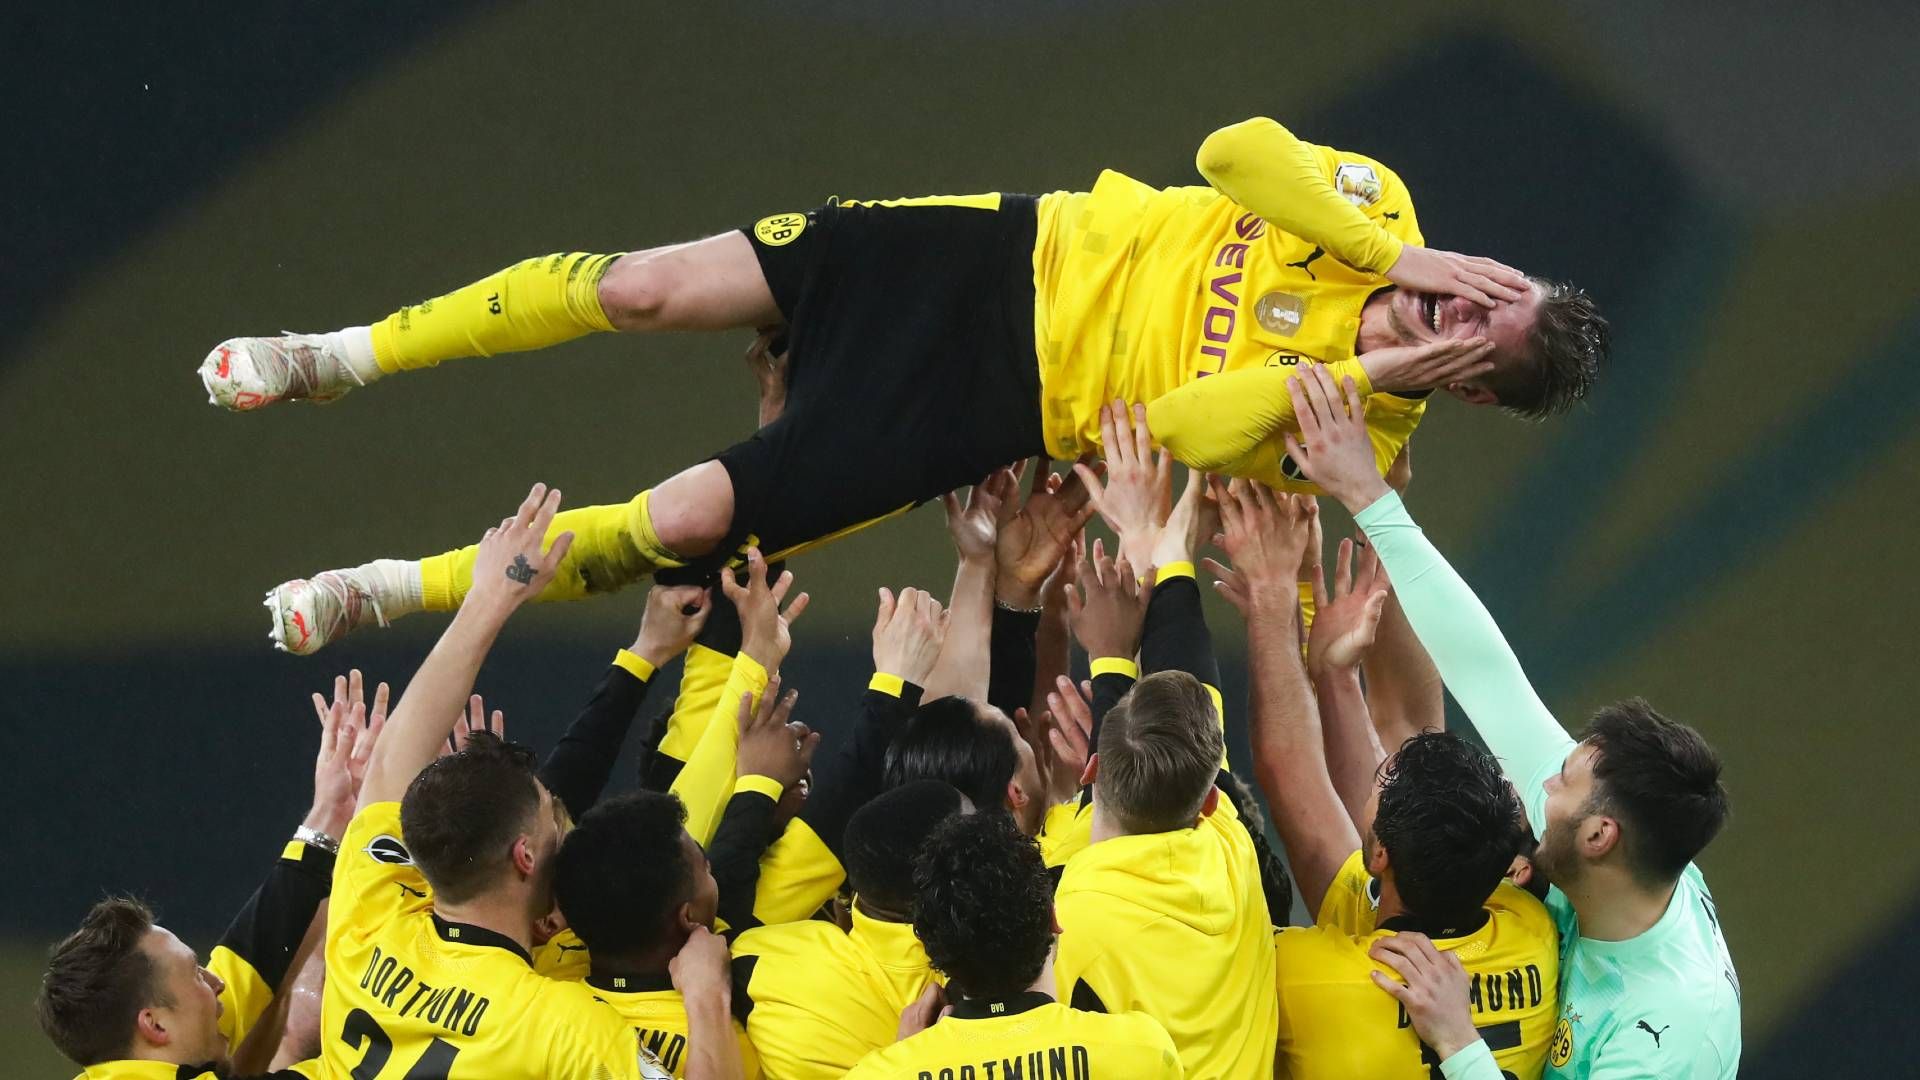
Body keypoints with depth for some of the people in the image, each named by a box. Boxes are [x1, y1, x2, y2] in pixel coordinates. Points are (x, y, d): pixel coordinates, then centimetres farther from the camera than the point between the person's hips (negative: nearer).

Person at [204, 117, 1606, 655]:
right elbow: (1239, 151, -13)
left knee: (688, 522, -14)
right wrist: (1399, 254, -20)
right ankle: (348, 357, 13)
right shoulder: (1377, 216, -3)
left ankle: (402, 593, 6)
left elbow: (1176, 428, -24)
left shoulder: (1350, 430, -14)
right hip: (1013, 256, 3)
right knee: (657, 287, -6)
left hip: (1004, 400, -3)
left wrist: (1364, 372, -32)